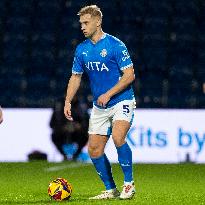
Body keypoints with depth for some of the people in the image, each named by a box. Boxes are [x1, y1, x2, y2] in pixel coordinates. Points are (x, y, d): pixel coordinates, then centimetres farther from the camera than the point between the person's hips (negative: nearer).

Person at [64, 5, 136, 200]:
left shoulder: (115, 45, -13)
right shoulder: (81, 49, 6)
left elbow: (129, 75, -14)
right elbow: (75, 77, 15)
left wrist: (108, 94, -20)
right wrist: (68, 101, 2)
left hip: (121, 101, -7)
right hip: (99, 107, 7)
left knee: (118, 137, -28)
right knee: (94, 150, 3)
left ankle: (129, 183, -13)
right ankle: (110, 190, 17)